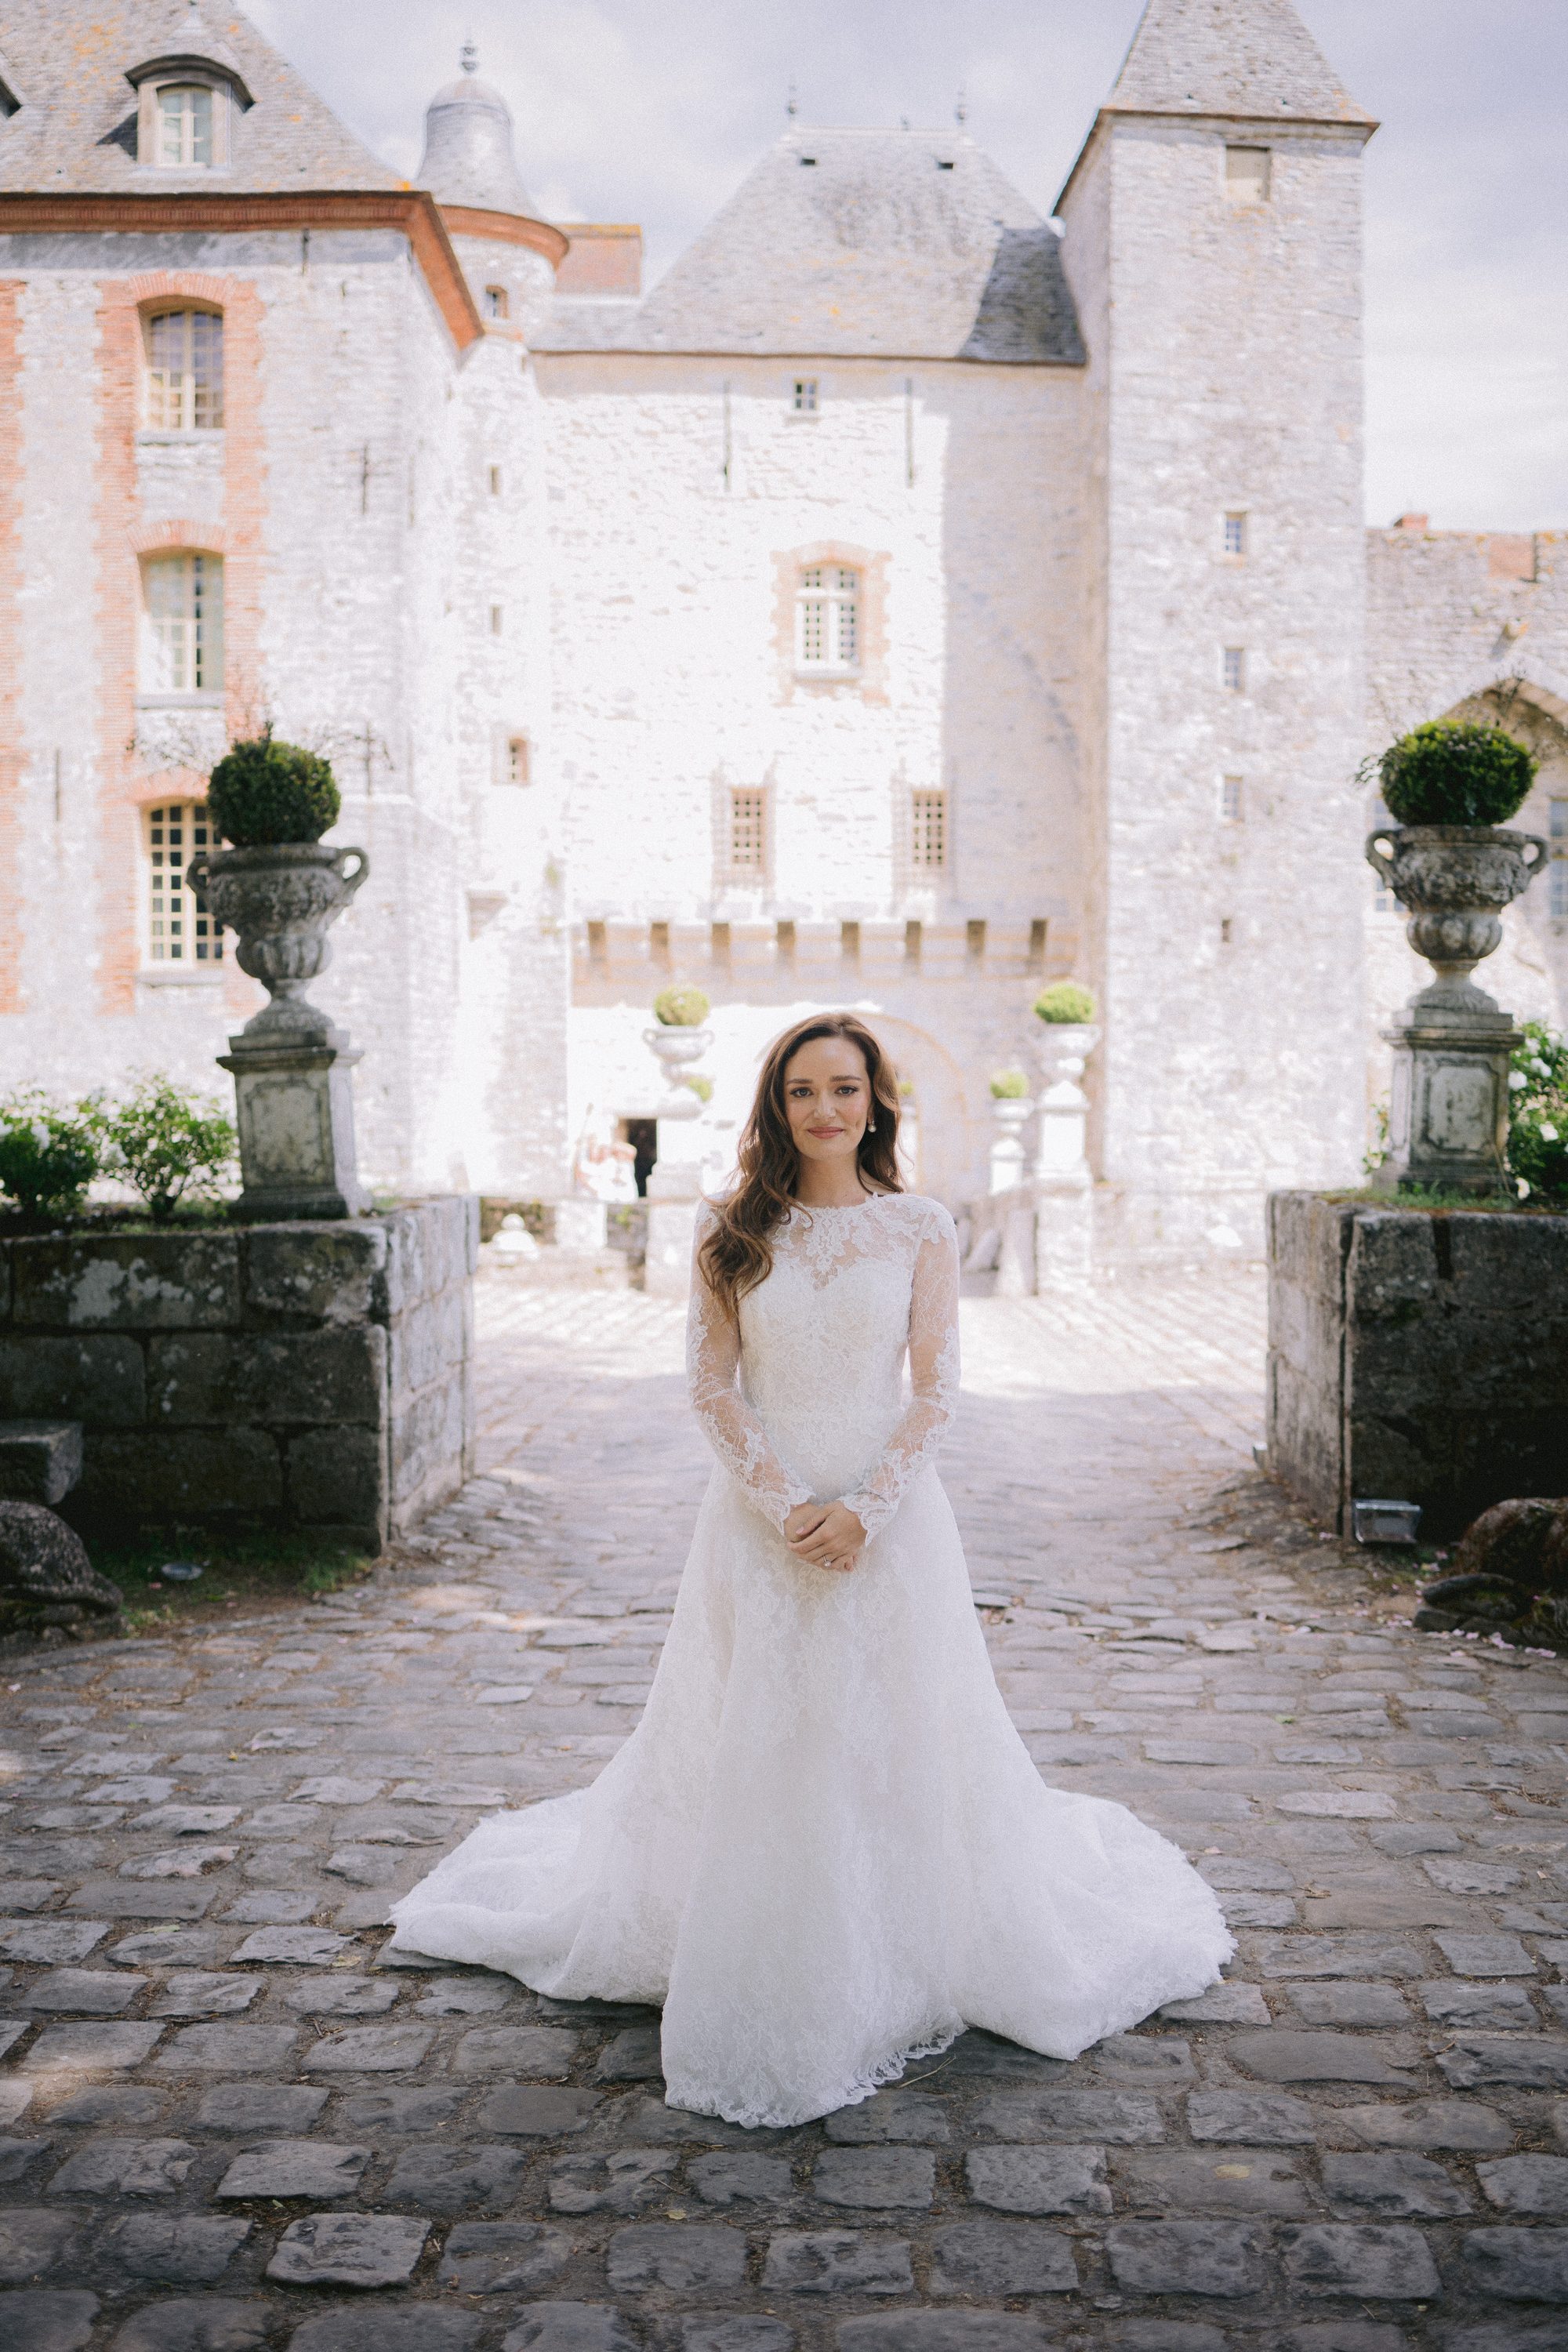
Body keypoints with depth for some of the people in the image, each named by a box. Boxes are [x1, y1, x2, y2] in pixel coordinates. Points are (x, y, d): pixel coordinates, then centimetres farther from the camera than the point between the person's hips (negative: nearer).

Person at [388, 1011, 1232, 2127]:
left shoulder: (921, 1227, 0)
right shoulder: (733, 1228, 1)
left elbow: (936, 1390, -3)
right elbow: (713, 1385, -2)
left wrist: (865, 1506, -14)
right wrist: (785, 1503, -12)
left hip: (889, 1510, 0)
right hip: (762, 1511, 1)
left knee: (894, 1731, 6)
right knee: (752, 1736, 6)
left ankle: (899, 1967, 27)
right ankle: (758, 1981, 25)